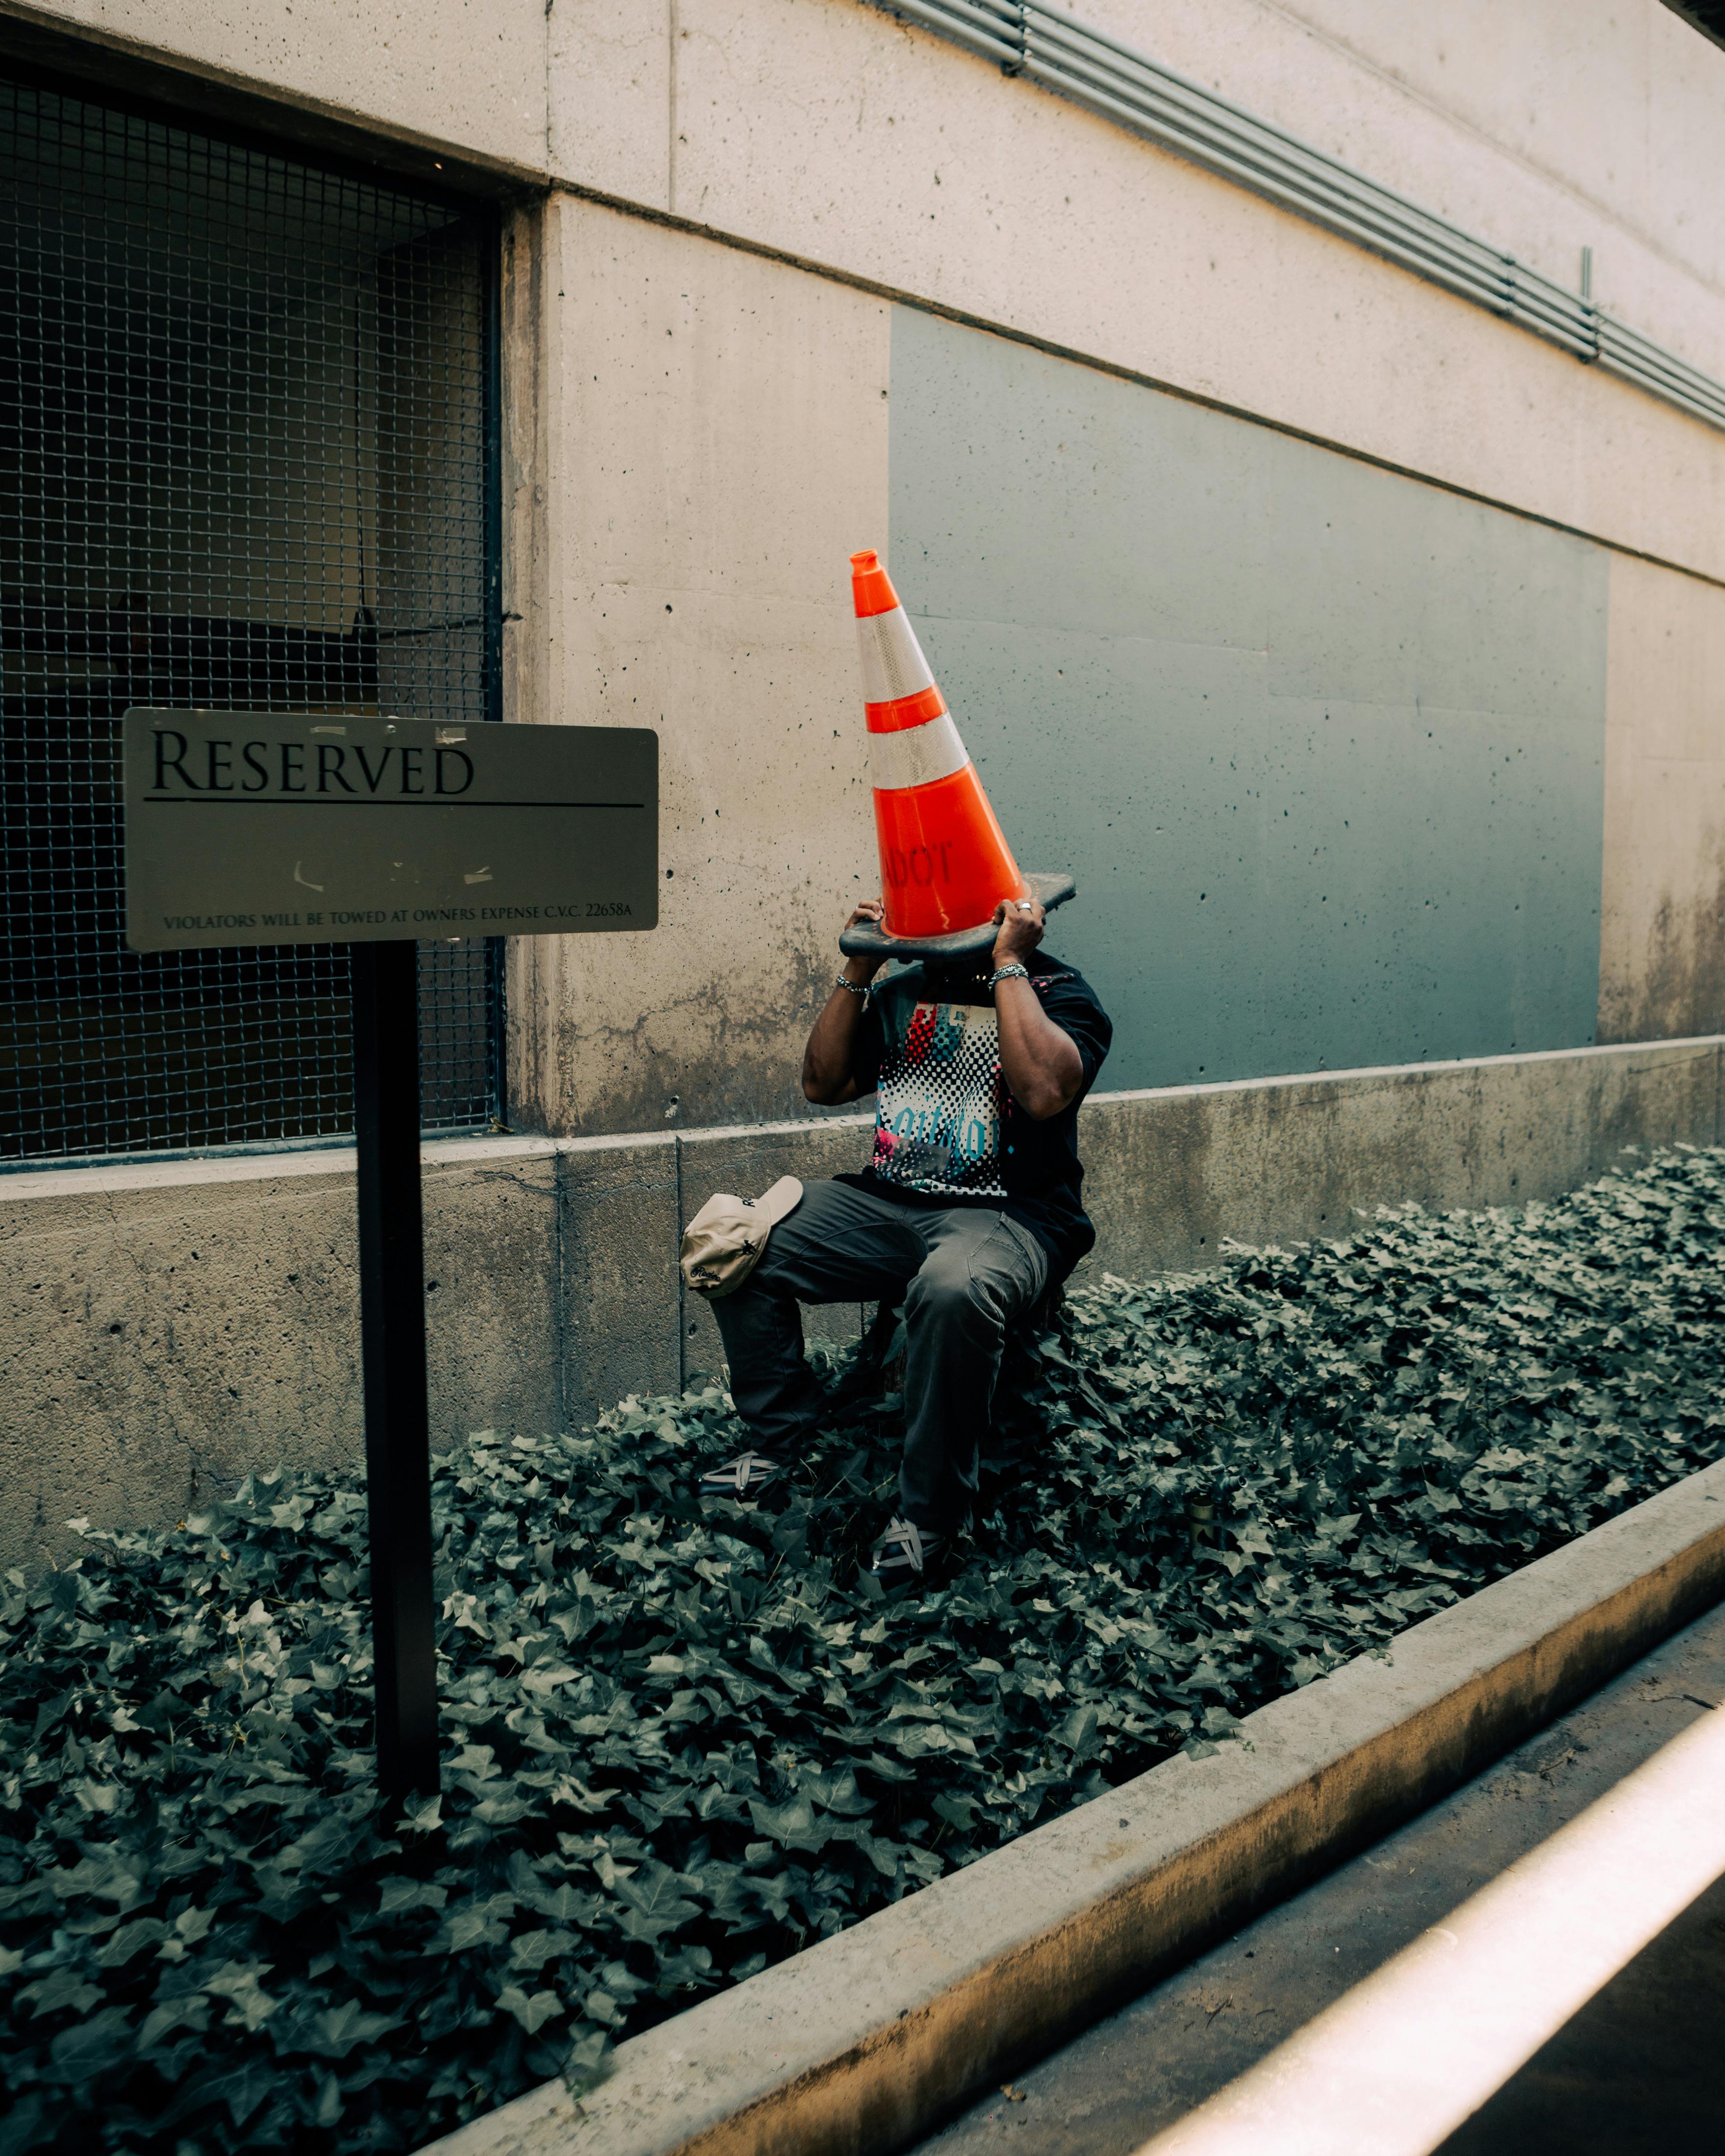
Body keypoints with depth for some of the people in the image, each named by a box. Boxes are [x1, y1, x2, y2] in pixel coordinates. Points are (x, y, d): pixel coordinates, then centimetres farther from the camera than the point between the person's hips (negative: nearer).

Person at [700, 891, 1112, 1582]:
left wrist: (1008, 964, -16)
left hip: (1008, 1214, -6)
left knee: (953, 1289, -40)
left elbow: (1045, 1092, -23)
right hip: (886, 1203, 6)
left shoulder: (1059, 992, -2)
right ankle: (782, 1438, 6)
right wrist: (857, 971, 6)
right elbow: (823, 1084, 15)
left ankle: (930, 1512, -21)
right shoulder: (904, 992, 16)